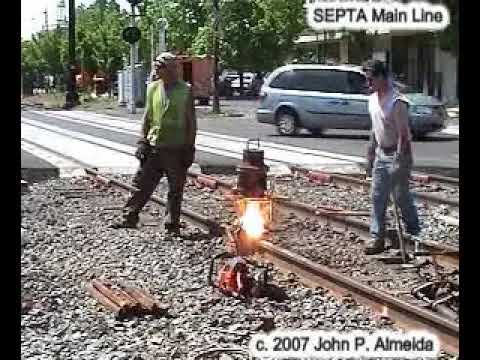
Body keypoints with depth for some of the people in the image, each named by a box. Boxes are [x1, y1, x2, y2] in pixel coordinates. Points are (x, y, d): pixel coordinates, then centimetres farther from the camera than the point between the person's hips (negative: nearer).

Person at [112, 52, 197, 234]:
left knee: (176, 189, 5)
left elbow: (191, 121, -1)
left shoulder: (186, 90, -3)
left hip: (177, 149, -3)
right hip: (154, 146, 3)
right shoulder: (153, 88, 7)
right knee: (143, 184, 4)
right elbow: (147, 117, 13)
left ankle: (172, 224, 14)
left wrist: (190, 147, -5)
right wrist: (142, 141, 6)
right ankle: (129, 217, 9)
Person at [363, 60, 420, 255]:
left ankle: (414, 233, 23)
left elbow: (403, 135, -23)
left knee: (402, 196, 4)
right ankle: (377, 237, 13)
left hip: (397, 154, -8)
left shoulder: (397, 102, -23)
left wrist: (399, 162, -24)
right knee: (377, 197, 7)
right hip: (381, 154, 8)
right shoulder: (373, 99, 4)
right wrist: (371, 149, 18)